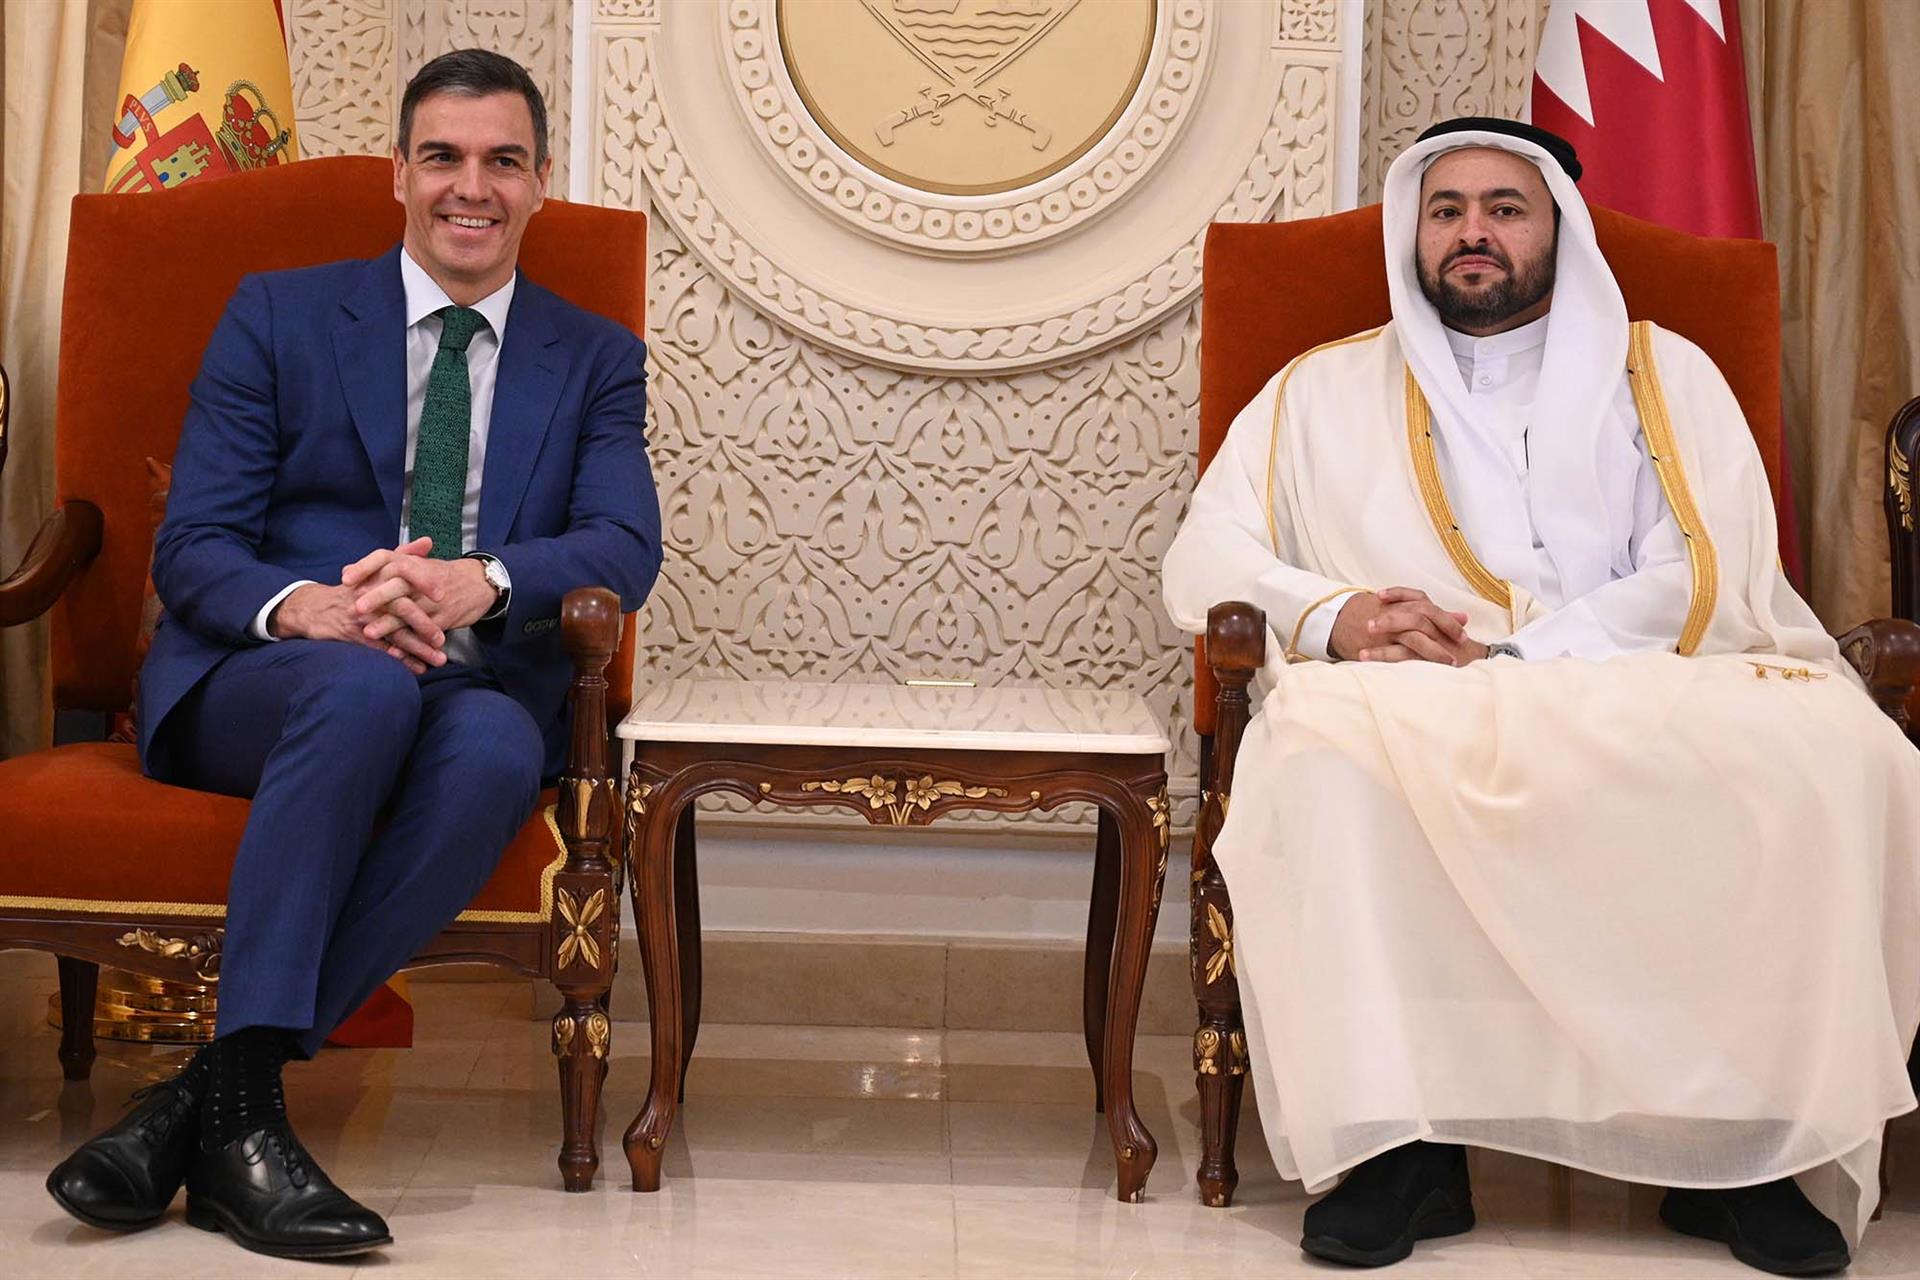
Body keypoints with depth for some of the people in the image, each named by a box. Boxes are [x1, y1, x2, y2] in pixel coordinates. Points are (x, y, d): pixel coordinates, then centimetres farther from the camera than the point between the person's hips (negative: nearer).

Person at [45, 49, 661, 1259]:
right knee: (369, 685, -38)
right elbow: (191, 546, 3)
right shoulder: (278, 316, 12)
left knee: (496, 748, -37)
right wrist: (307, 608, -21)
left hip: (477, 695, 1)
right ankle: (241, 1104, -37)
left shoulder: (595, 358, 16)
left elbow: (627, 547, -1)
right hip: (253, 689, -1)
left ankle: (213, 1095, -35)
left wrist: (481, 583, -24)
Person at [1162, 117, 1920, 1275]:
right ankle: (1398, 1142, -34)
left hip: (1652, 696, 0)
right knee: (1320, 737, -36)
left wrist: (1504, 659, -10)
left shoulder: (1664, 375, 19)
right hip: (1418, 710, 0)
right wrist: (1329, 617, -10)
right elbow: (1203, 564, 13)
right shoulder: (1323, 391, 23)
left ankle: (1750, 1142, -26)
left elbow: (1709, 583, 4)